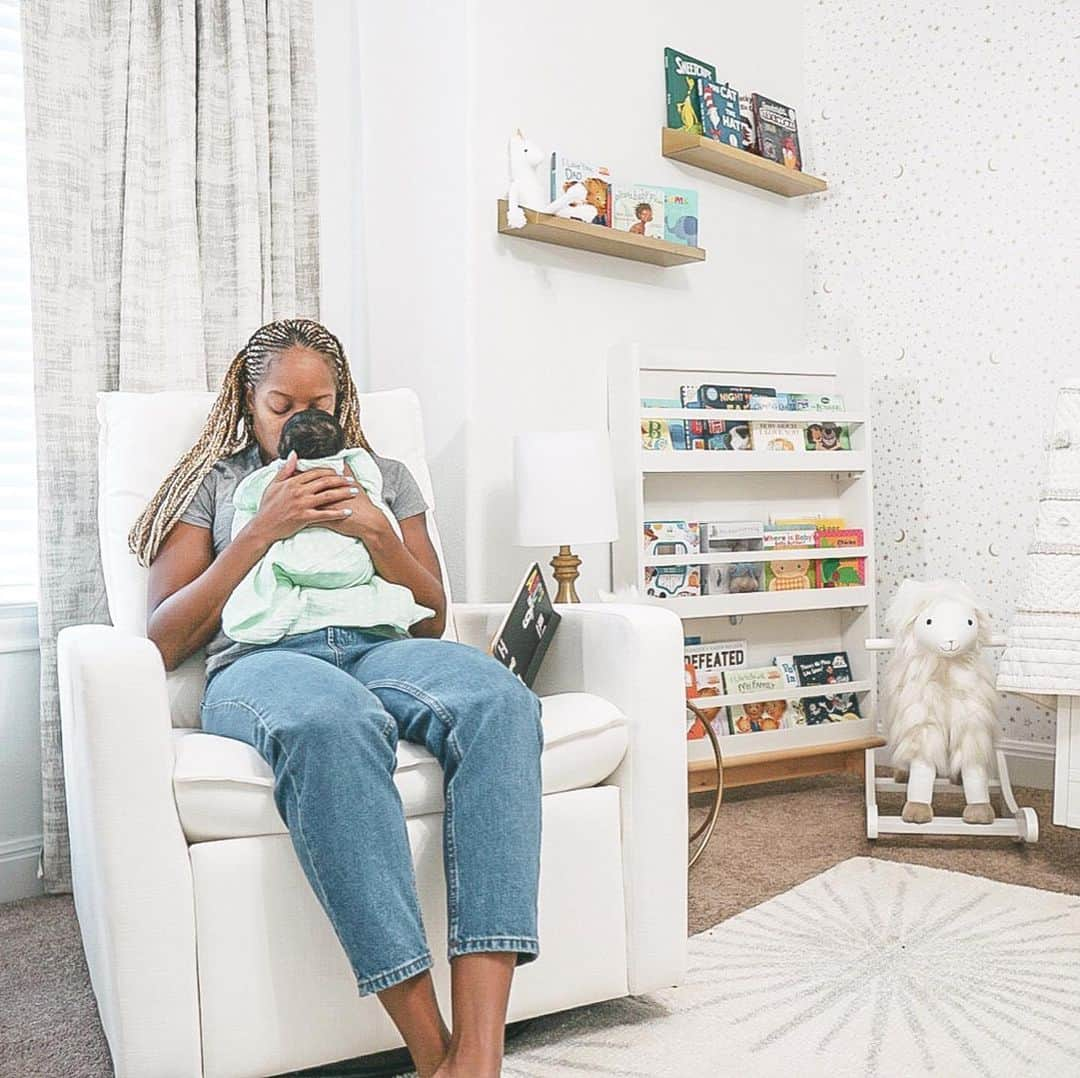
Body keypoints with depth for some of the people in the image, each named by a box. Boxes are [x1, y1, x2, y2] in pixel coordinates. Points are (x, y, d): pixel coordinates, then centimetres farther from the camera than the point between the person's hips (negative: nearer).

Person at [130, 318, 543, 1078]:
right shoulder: (214, 483, 22)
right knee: (332, 720, -43)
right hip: (260, 661, -2)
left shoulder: (384, 477, 28)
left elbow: (433, 620, 20)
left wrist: (378, 535, 2)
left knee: (501, 701, -35)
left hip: (381, 649, 3)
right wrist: (262, 530, 0)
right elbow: (164, 641, 9)